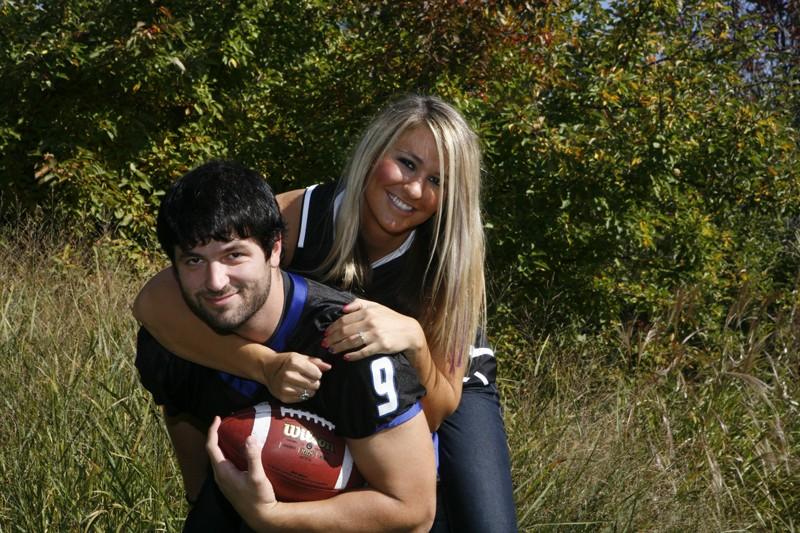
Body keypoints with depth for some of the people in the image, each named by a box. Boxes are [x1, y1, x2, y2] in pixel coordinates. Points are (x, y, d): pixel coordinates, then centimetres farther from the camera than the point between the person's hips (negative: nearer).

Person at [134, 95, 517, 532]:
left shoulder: (449, 258, -27)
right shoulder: (296, 217, -30)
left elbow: (434, 416, -27)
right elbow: (156, 301, -38)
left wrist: (413, 341, -47)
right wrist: (266, 366, -51)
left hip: (447, 388, 0)